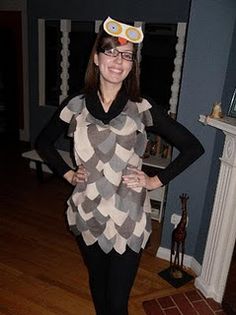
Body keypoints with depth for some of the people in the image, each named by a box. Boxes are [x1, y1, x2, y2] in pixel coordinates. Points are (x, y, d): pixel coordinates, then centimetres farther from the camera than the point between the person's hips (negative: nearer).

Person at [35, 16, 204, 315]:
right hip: (87, 215, 3)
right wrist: (67, 173, 3)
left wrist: (157, 180, -7)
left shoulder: (142, 109, -10)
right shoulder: (76, 106, -4)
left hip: (128, 220, -2)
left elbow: (193, 147, -5)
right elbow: (43, 141, 13)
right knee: (97, 285, 24)